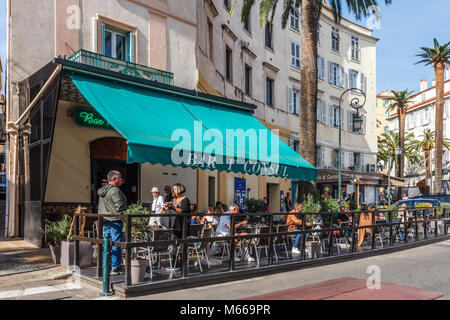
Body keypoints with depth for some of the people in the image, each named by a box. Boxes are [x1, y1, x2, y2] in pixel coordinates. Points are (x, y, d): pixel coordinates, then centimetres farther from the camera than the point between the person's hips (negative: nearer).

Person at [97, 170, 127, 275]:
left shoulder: (102, 190, 13)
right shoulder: (115, 190, -15)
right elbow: (120, 206, -20)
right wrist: (124, 207, 2)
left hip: (103, 220, 9)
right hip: (114, 221, -9)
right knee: (116, 244, -1)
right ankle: (115, 268, 4)